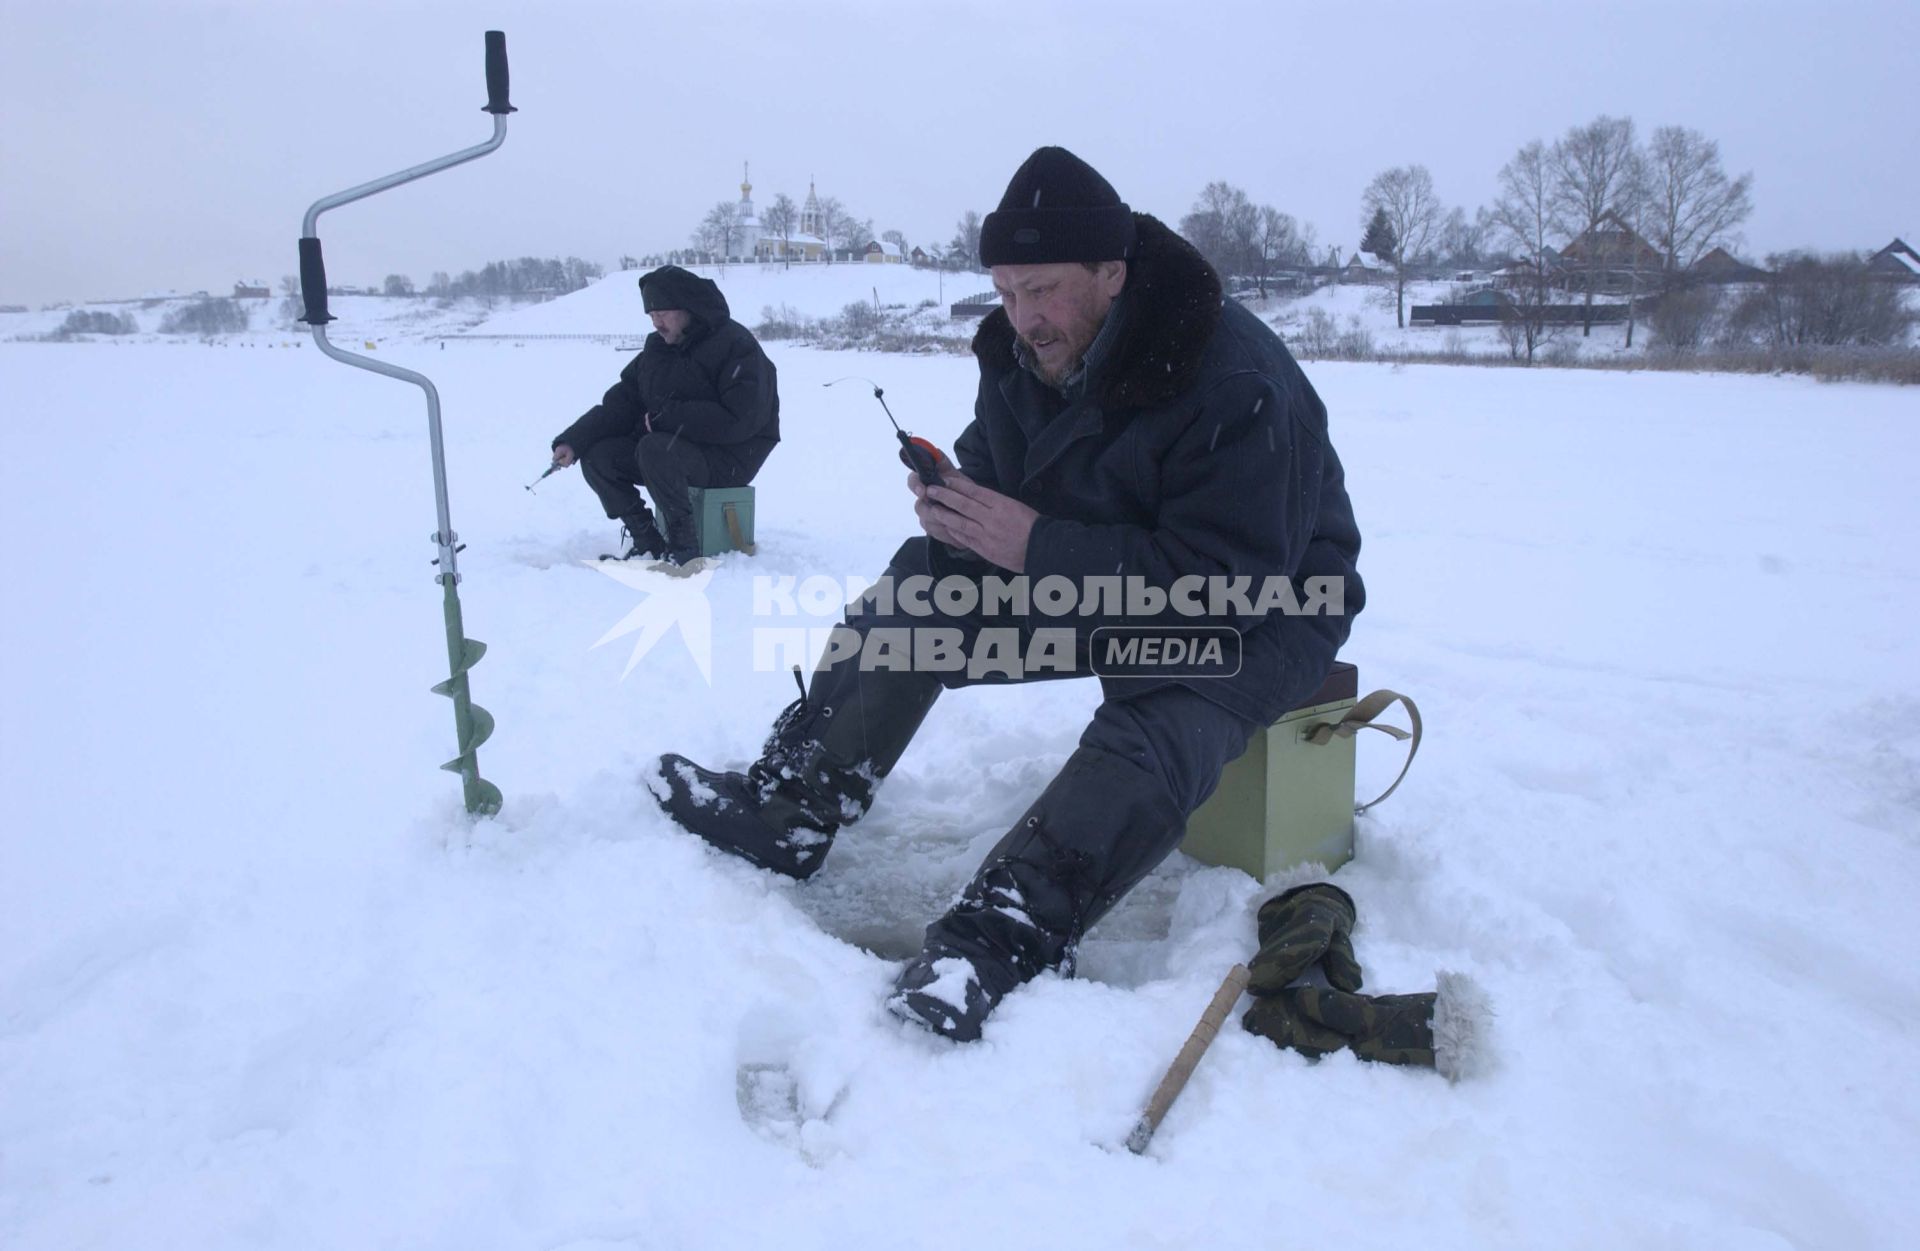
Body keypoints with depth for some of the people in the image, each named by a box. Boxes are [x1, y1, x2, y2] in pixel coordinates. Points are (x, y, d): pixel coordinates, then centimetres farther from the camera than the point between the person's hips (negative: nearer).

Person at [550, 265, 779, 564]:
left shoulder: (736, 345, -15)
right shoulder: (657, 347, 9)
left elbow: (739, 420, -26)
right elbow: (619, 403, 6)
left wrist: (667, 417, -23)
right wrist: (573, 441, -9)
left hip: (730, 457, -8)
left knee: (655, 449, -34)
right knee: (597, 456, -7)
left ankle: (683, 549, -21)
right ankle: (647, 540, 0)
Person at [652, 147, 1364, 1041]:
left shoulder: (1238, 387, -29)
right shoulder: (1023, 351, -5)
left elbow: (1226, 582, -32)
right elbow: (993, 469, 8)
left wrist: (1037, 546, -34)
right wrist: (956, 505, -18)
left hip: (1256, 612, -6)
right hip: (1096, 579, 7)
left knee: (1155, 735, -37)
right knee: (927, 581, -10)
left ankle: (996, 943, -44)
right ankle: (788, 811, -11)